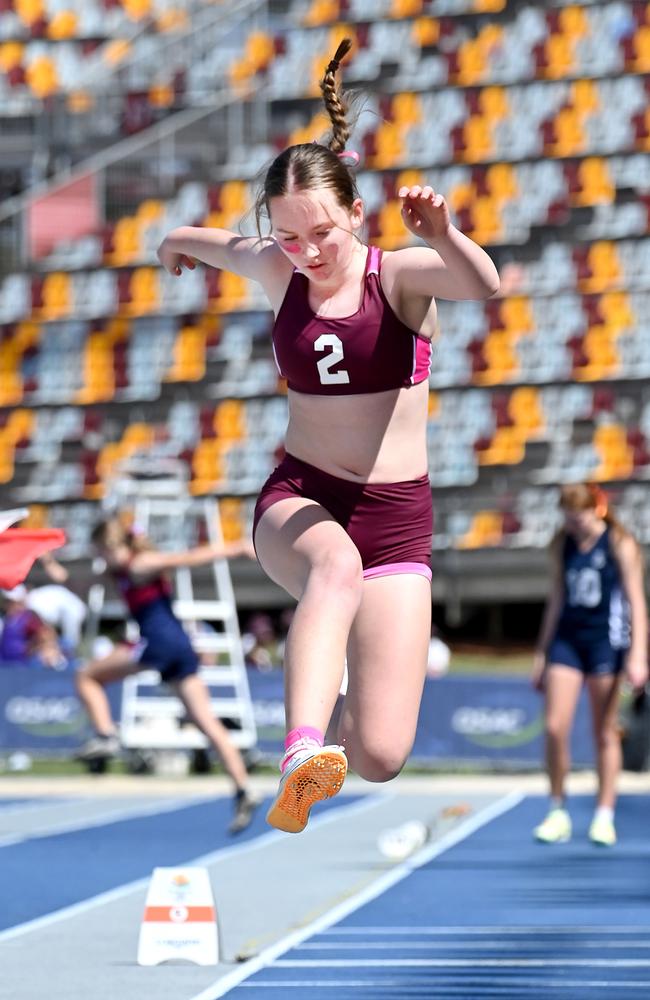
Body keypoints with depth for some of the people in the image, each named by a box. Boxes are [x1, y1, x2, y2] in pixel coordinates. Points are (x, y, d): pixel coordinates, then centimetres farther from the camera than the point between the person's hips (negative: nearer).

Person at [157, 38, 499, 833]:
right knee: (336, 567, -41)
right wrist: (178, 242, 51)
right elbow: (218, 244, 28)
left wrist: (441, 236, -52)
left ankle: (326, 742, 28)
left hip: (396, 513, -1)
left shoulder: (401, 275, -7)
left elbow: (484, 287, -31)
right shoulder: (278, 270, 3)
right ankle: (302, 752, -59)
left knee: (380, 757, -11)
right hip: (299, 497, 1)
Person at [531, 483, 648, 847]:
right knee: (555, 727, -6)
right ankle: (558, 813, 4)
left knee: (605, 732, 2)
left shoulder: (620, 545, -5)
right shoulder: (563, 545, 8)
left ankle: (605, 817, 8)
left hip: (606, 640, -4)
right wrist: (542, 653, 15)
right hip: (567, 638, 4)